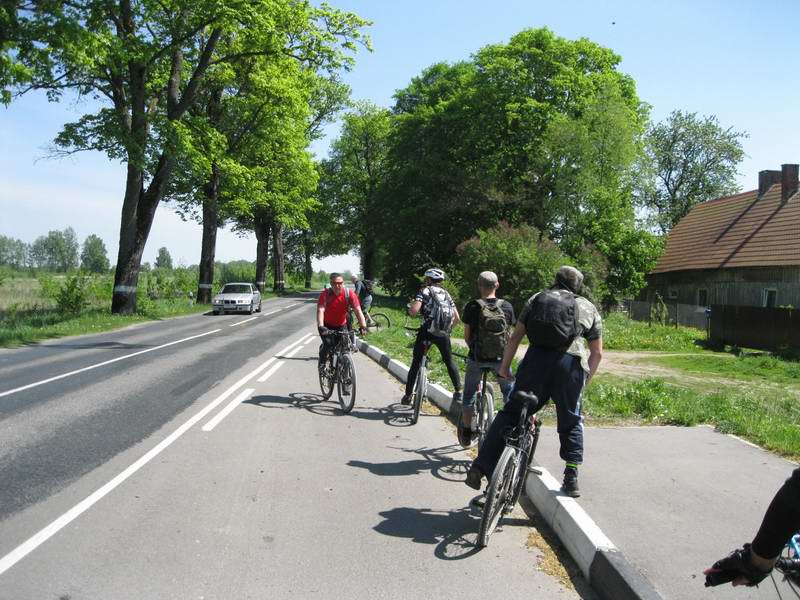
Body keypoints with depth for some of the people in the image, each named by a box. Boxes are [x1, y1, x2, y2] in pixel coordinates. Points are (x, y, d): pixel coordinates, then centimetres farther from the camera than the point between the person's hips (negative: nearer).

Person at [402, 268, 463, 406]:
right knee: (449, 361, 21)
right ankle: (458, 391, 13)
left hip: (427, 332, -3)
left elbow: (413, 311, -11)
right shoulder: (446, 294, 18)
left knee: (416, 363, 10)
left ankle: (407, 396, 12)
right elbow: (457, 317, 14)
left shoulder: (425, 291, 2)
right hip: (443, 334, 3)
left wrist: (411, 305, 11)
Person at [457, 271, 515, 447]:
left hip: (476, 358, -1)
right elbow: (509, 333, 3)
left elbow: (467, 335, -3)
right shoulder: (507, 306, -4)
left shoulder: (472, 306, -10)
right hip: (501, 358, 1)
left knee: (469, 394, 17)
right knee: (509, 392, 24)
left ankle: (466, 433, 23)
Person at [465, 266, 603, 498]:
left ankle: (480, 468, 1)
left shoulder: (536, 299, 21)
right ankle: (571, 480, 15)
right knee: (571, 422, 19)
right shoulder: (589, 308, 22)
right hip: (572, 363, 0)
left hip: (537, 358, 0)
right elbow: (597, 352, 18)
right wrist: (586, 379, 29)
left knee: (510, 413, 8)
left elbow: (515, 337, 14)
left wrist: (504, 366, 19)